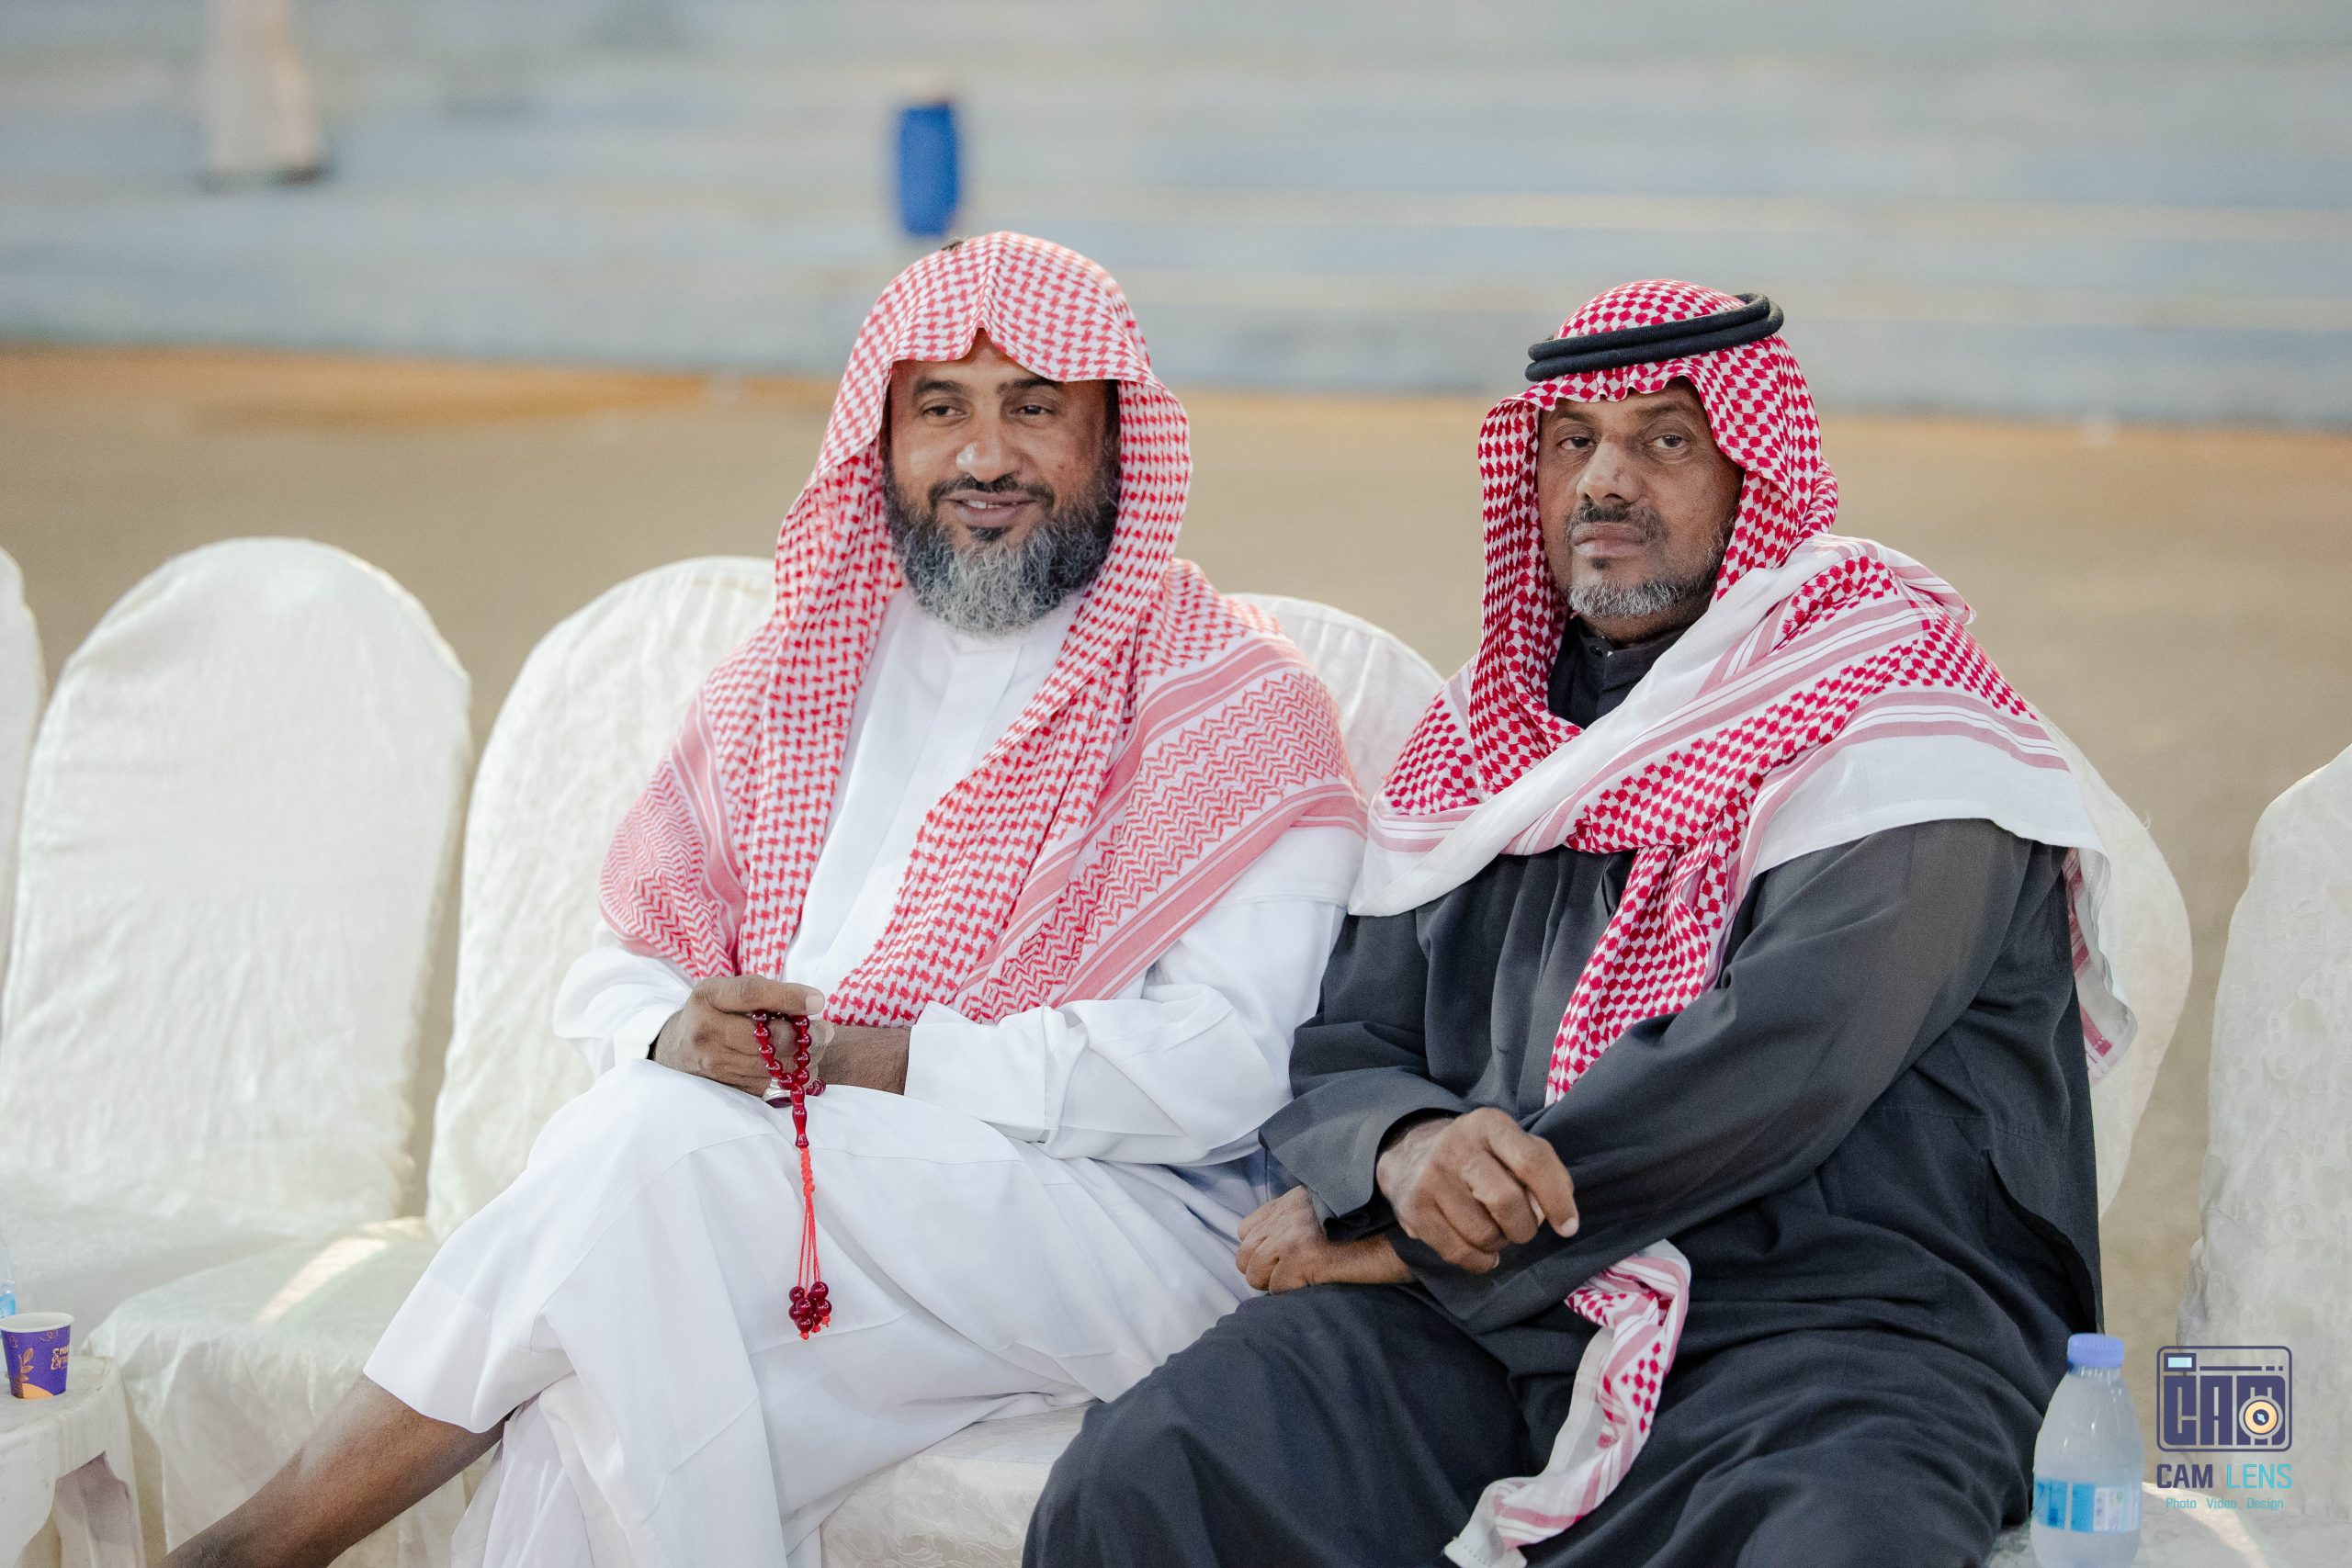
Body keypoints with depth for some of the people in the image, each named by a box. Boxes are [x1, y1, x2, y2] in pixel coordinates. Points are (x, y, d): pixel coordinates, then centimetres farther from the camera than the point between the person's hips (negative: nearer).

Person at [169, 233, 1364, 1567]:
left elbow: (1217, 1060, -12)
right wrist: (673, 1036, -9)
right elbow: (623, 973, 17)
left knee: (663, 1144, -29)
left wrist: (864, 1056, -16)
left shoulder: (1237, 709, 1)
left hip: (1126, 1225, -4)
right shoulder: (789, 679, 20)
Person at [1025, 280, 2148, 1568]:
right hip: (1477, 1321, 5)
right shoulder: (1477, 745, 20)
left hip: (1840, 1311, -4)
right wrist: (1403, 1152, -10)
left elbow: (1784, 1057, -14)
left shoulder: (1899, 725, 0)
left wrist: (1425, 1242, -10)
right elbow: (1345, 1051, 17)